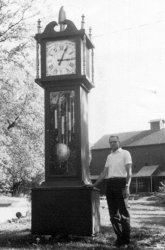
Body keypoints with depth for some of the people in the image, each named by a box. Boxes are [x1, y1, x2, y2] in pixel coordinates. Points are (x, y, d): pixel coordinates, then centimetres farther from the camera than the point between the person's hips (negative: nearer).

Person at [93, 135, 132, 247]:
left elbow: (129, 172, -5)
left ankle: (126, 238, 2)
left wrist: (127, 187, -17)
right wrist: (94, 184, 20)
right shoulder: (109, 156, 21)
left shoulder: (125, 153, 3)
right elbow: (104, 173, 24)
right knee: (113, 213, 4)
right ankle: (119, 237, 12)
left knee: (123, 211, -5)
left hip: (120, 183, -6)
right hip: (110, 184, 6)